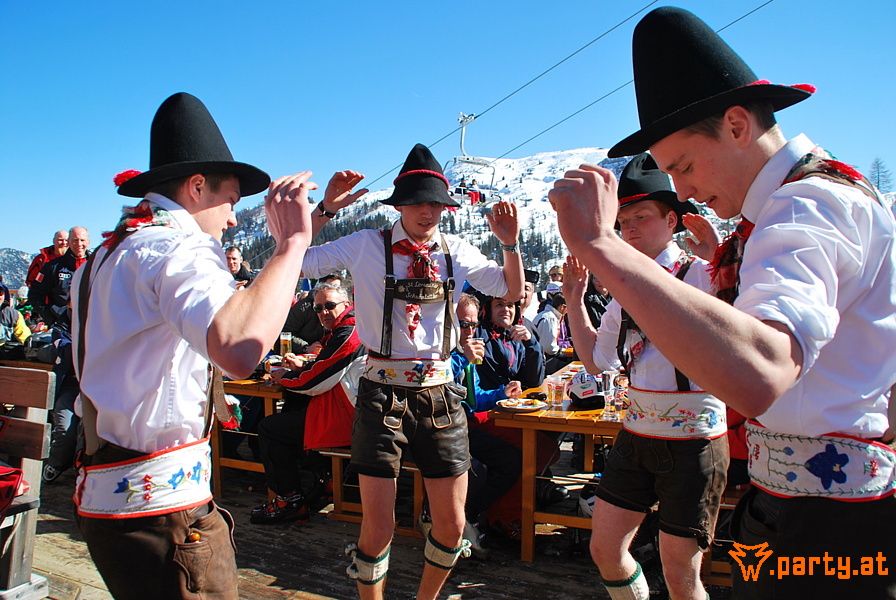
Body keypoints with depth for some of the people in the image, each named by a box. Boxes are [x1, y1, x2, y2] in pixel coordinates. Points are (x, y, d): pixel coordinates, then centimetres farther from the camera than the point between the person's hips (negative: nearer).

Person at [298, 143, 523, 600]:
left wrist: (510, 243, 0)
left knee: (451, 526, 9)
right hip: (383, 392, -3)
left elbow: (513, 292, 15)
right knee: (378, 526, 0)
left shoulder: (455, 252, 8)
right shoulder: (367, 246, -2)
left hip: (438, 393, 3)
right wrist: (326, 209, -13)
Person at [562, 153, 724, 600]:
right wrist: (575, 298, 9)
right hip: (636, 436, 6)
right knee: (605, 549, 13)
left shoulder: (703, 275, -11)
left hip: (693, 441, -6)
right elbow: (597, 361, 13)